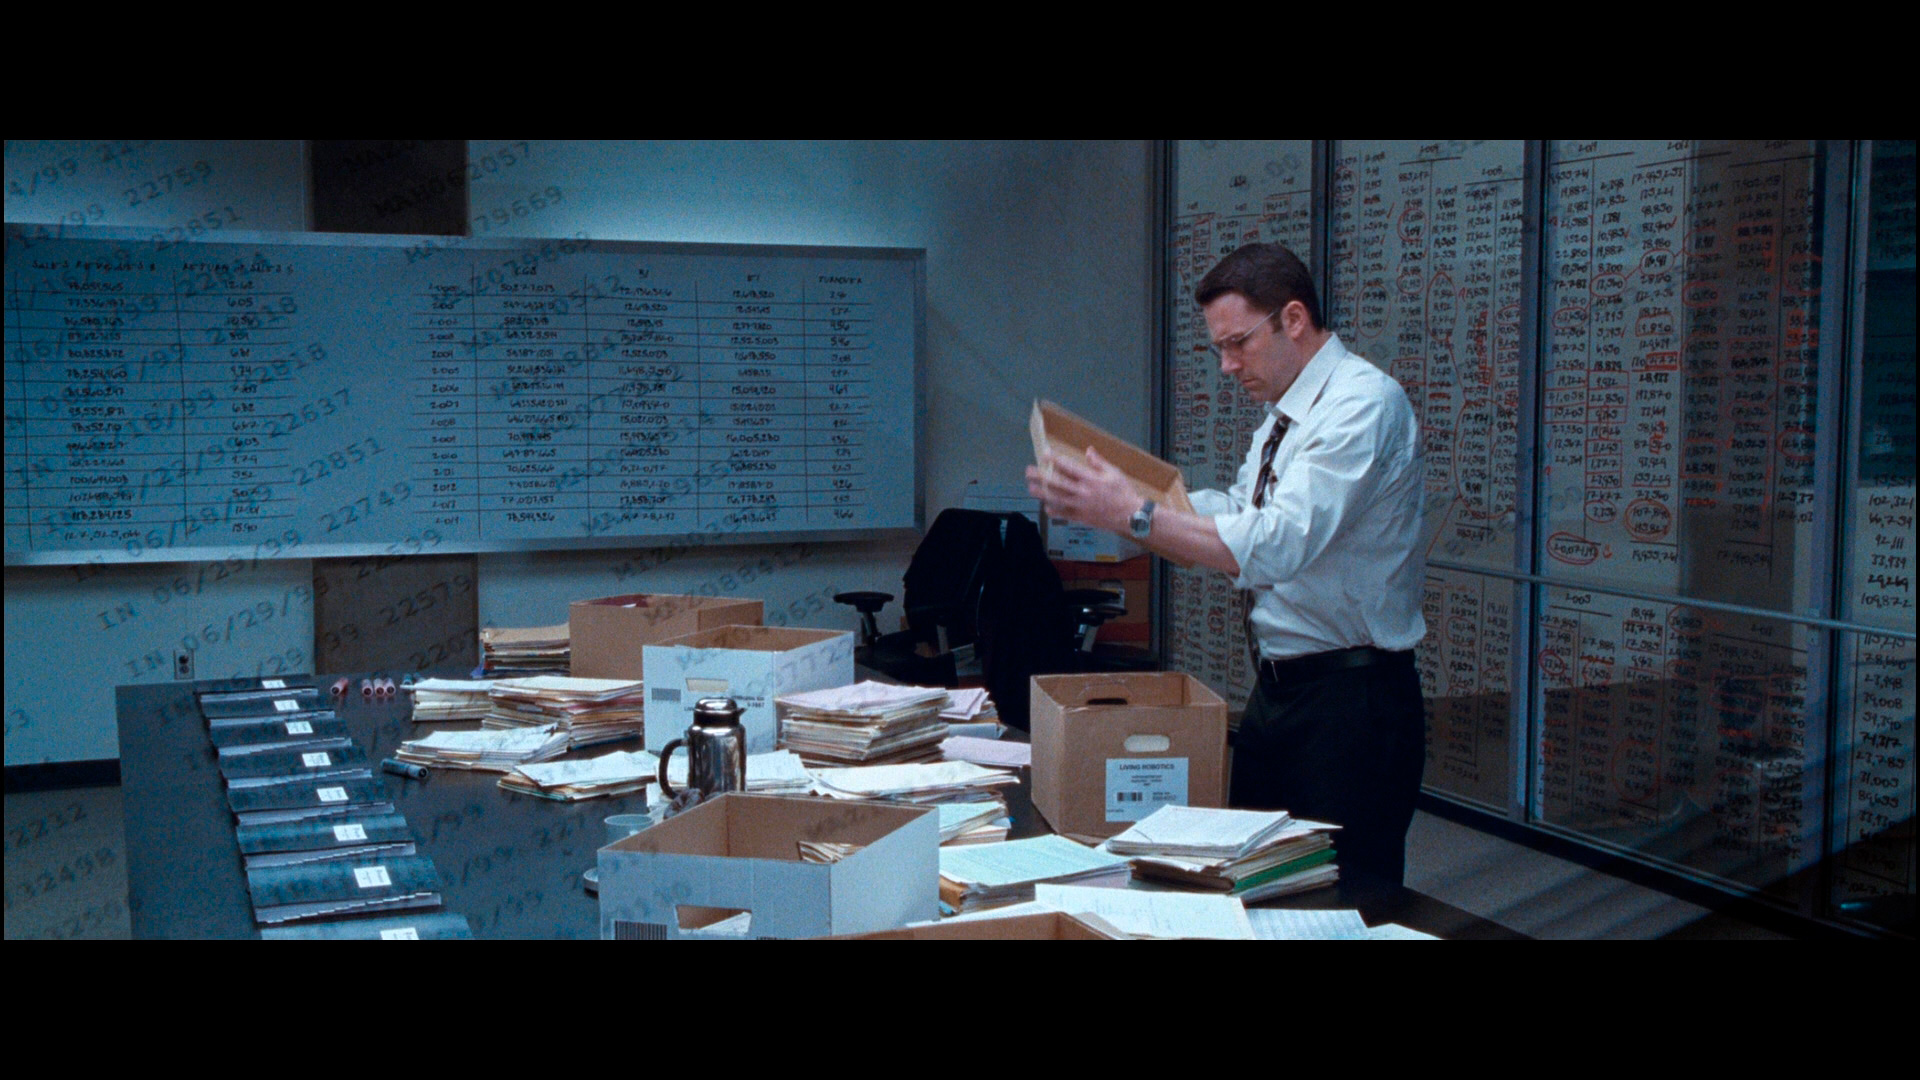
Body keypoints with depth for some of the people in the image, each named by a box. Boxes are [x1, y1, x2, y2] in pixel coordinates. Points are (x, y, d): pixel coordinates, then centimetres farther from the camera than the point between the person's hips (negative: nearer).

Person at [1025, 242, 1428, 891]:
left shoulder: (1363, 403, -18)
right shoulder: (1284, 415, 12)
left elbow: (1277, 545, -29)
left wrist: (1133, 515, -29)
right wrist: (1110, 495, 4)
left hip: (1351, 698, -9)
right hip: (1278, 686, 9)